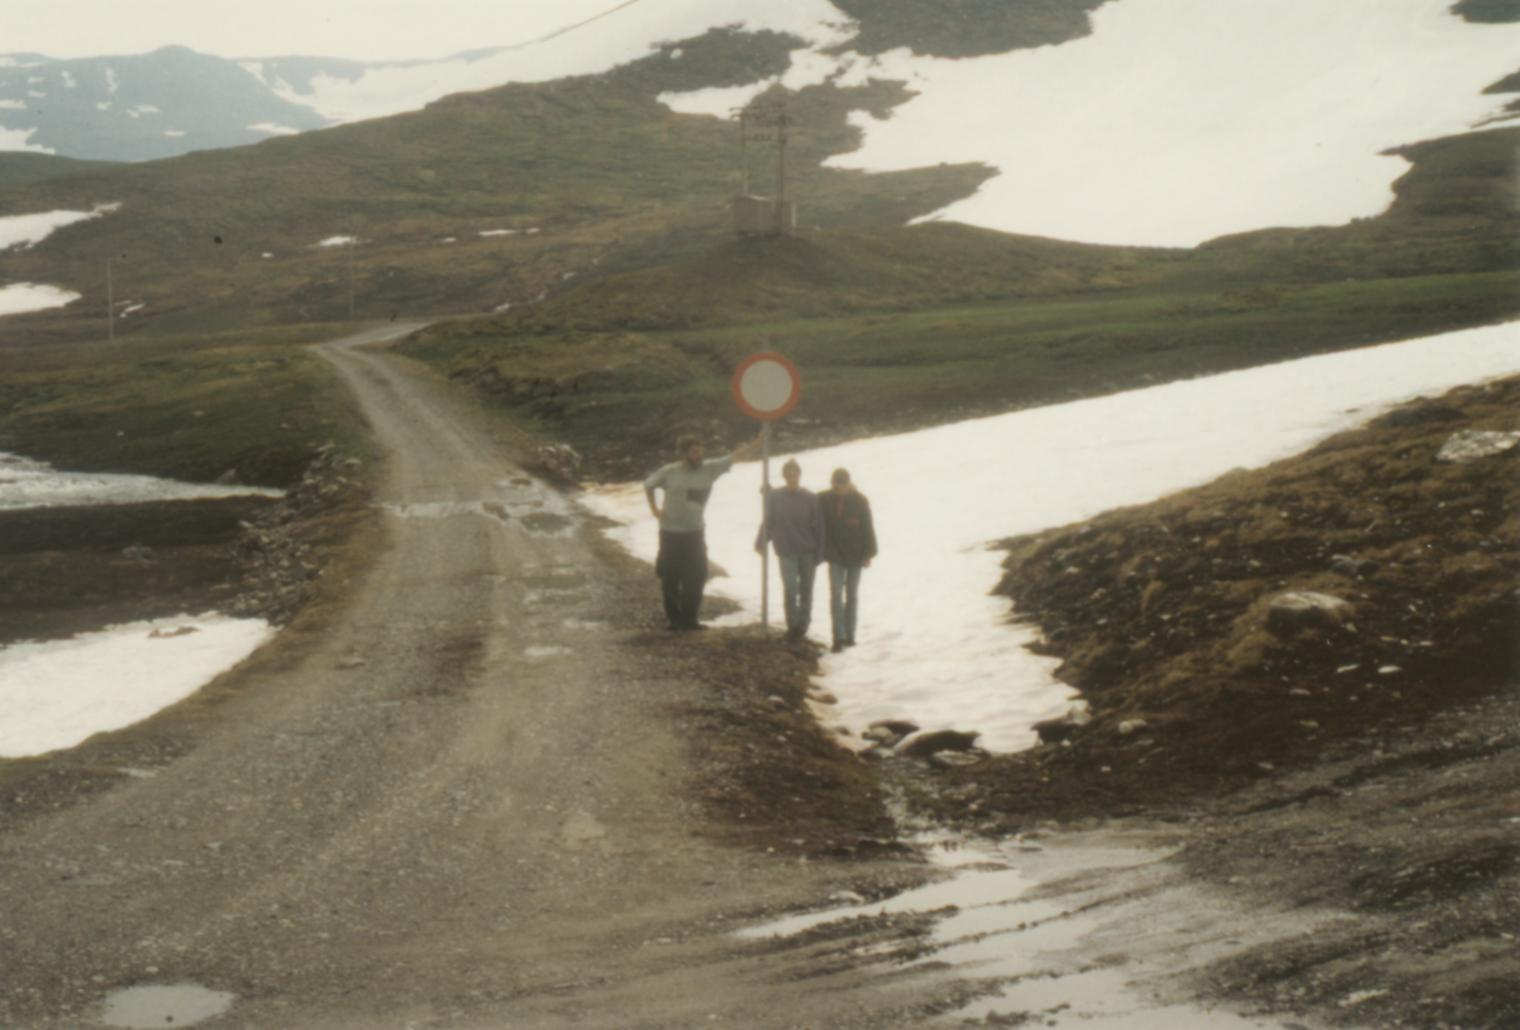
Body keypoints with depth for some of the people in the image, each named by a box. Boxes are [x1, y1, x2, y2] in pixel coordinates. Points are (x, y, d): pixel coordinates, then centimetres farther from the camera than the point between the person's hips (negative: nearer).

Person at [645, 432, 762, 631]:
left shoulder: (709, 469, -6)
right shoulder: (668, 473, -8)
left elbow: (736, 456, -13)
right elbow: (648, 485, 9)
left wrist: (759, 441, -26)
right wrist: (654, 509, -1)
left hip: (695, 532, 2)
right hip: (671, 532, -2)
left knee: (696, 577, 3)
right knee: (670, 578, 5)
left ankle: (689, 618, 14)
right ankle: (673, 617, 19)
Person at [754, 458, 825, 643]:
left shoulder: (810, 499, -3)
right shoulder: (774, 497, -1)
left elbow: (818, 528, -1)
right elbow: (768, 522, 5)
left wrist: (819, 554, -4)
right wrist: (761, 542, -8)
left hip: (808, 552, 1)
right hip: (786, 552, -1)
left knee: (806, 589, 10)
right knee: (790, 589, -11)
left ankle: (803, 624, 25)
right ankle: (793, 626, 1)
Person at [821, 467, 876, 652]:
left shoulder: (860, 501, -7)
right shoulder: (825, 500, -5)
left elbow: (868, 528, -5)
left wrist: (868, 554, -7)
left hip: (855, 555, 0)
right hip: (835, 555, 0)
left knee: (852, 595, 10)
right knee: (836, 595, -10)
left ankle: (849, 635, 19)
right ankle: (839, 637, -12)